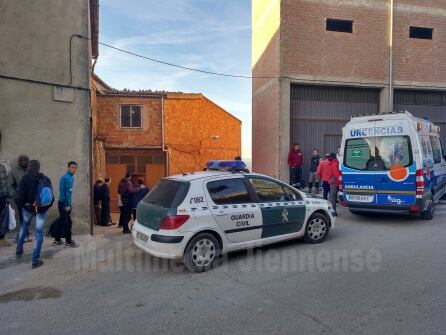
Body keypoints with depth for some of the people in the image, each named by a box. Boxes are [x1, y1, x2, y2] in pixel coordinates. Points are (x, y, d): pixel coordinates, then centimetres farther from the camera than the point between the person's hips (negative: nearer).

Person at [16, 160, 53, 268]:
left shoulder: (25, 178, -9)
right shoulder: (46, 179, -2)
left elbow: (20, 196, -12)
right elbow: (51, 196, -3)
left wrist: (24, 204, 5)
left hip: (28, 208, 0)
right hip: (41, 209, 0)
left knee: (24, 225, 30)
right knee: (39, 232, 4)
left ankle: (19, 249, 33)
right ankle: (35, 260, 4)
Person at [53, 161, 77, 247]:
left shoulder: (70, 177, 14)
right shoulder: (67, 178, -17)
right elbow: (65, 192, -21)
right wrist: (67, 205, -21)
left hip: (63, 203, 10)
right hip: (64, 203, -10)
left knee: (62, 221, 14)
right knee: (68, 222, -4)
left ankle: (57, 240, 22)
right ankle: (68, 242, 2)